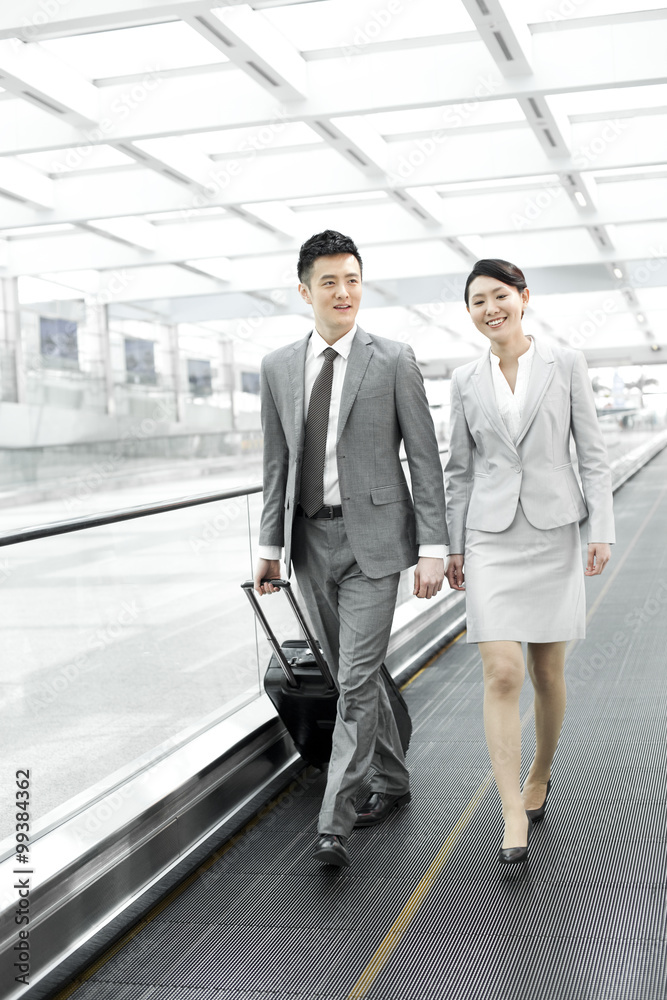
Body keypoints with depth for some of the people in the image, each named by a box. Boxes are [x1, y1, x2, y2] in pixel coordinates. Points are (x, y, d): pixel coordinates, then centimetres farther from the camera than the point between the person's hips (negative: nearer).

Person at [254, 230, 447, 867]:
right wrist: (270, 544, 9)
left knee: (357, 679, -8)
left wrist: (433, 546, -10)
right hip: (311, 539, 5)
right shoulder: (278, 367, 8)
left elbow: (425, 459, -4)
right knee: (349, 674, 14)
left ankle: (333, 823, -2)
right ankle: (392, 781, 33)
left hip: (373, 536, -5)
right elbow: (277, 463, 13)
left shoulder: (393, 361, -4)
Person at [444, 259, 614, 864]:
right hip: (492, 537, 1)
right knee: (501, 674, -10)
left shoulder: (566, 364, 1)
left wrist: (602, 531, -7)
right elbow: (460, 469, 10)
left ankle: (540, 774, 34)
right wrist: (454, 547, 7)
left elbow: (592, 452, 0)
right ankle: (514, 820, -6)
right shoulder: (466, 381, 7)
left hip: (553, 531, -1)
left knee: (548, 672, 8)